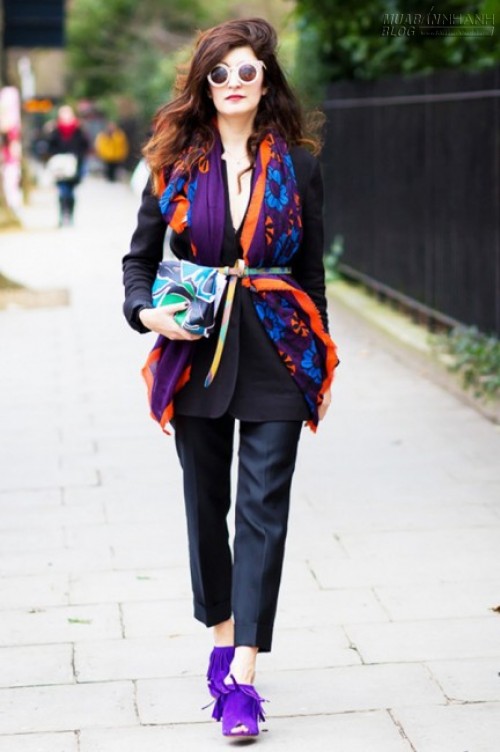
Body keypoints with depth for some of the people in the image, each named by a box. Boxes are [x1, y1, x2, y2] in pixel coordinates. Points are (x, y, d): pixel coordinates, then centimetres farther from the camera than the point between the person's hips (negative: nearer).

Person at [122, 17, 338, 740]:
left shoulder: (297, 164, 2)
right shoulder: (177, 164, 3)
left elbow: (312, 270, 7)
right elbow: (140, 256, 9)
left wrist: (318, 360, 7)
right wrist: (146, 310, -11)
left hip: (276, 353, -1)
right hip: (197, 351, 2)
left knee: (263, 508, -6)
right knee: (206, 504, 11)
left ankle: (242, 677, -5)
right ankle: (223, 643, 30)